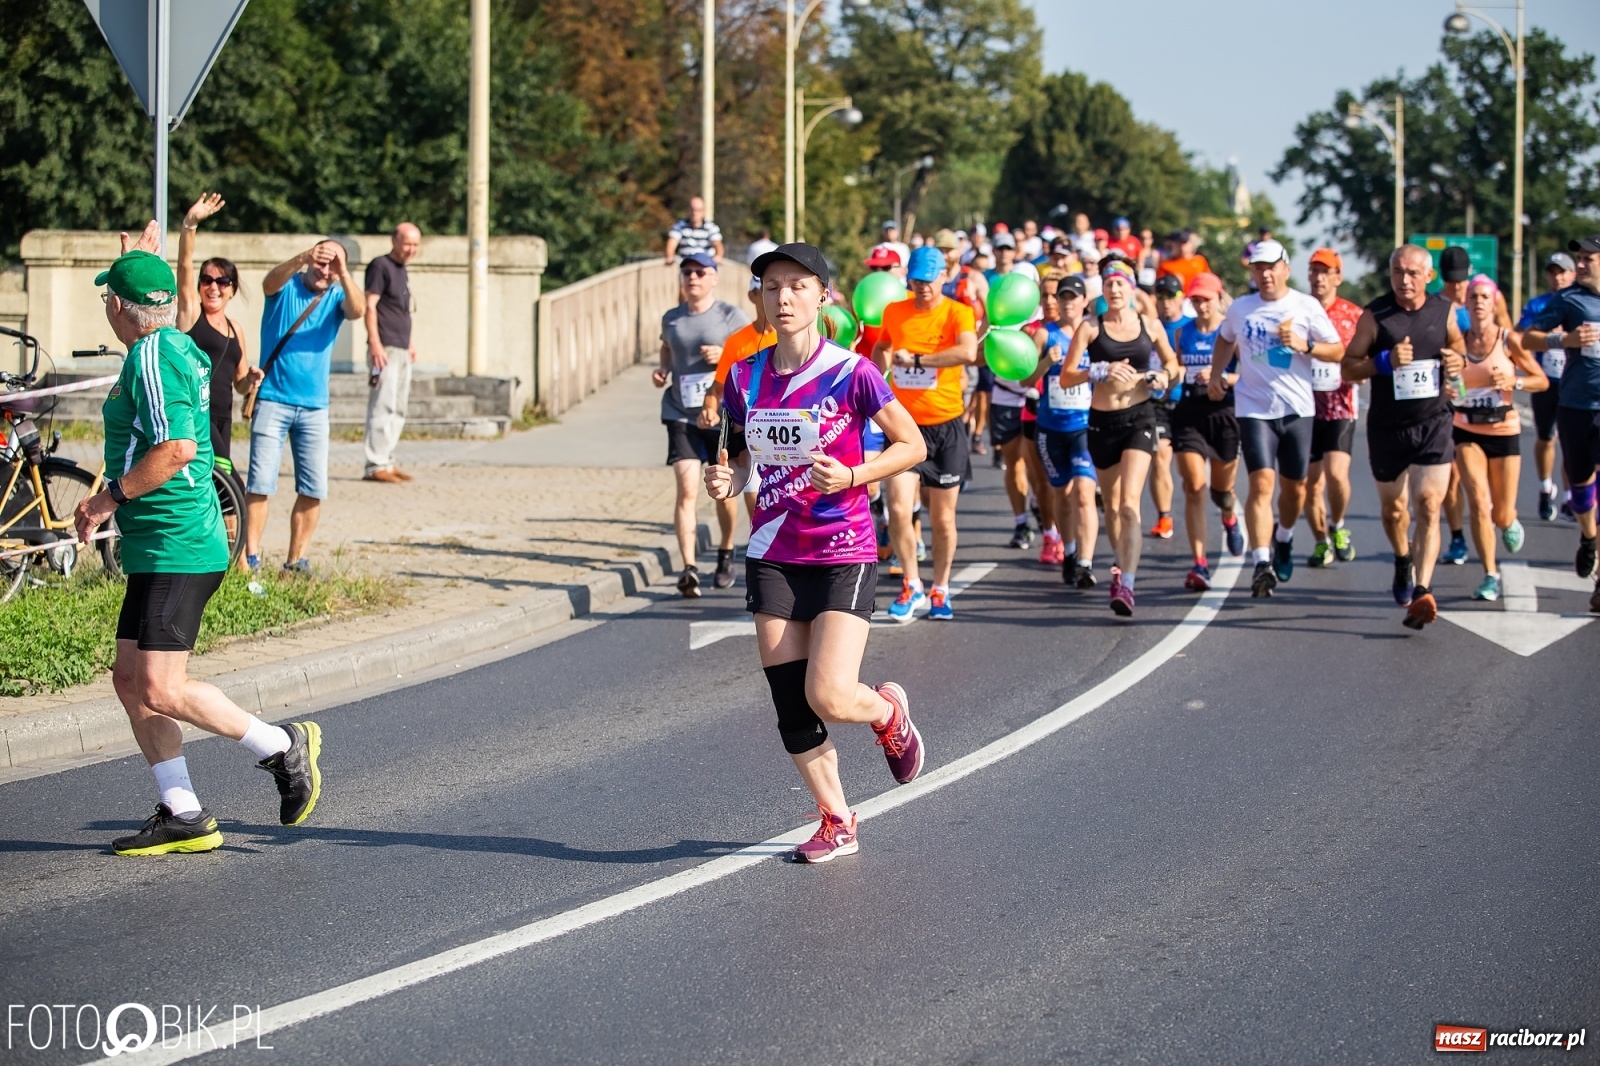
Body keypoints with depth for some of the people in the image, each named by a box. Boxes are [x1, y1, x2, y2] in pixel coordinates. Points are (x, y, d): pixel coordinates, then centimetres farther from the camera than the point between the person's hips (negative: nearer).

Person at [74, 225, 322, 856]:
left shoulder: (152, 356, -15)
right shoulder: (180, 347, 14)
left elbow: (176, 448, -27)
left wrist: (109, 497, -17)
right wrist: (144, 260, 49)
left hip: (175, 549, -10)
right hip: (163, 549, 10)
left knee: (160, 691, -13)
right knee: (130, 681, 9)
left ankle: (281, 747, 0)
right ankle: (183, 816, 10)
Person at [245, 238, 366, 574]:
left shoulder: (337, 297, 5)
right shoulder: (286, 287, 0)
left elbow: (358, 311, -16)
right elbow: (270, 282, -24)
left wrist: (343, 273, -33)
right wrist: (303, 259, -42)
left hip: (314, 406, 3)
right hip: (273, 400, -3)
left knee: (314, 489, 2)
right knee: (260, 483, -8)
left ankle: (296, 560, 12)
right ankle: (251, 558, -4)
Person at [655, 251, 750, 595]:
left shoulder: (730, 315, -3)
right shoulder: (671, 318, 8)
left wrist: (727, 355, -20)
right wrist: (662, 369, 7)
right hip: (681, 414, 1)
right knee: (687, 489, -14)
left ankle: (726, 554, 37)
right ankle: (689, 568, -21)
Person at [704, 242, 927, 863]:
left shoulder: (851, 373, -11)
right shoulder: (745, 378, 4)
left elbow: (912, 445, -3)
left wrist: (851, 476, -18)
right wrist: (728, 479, -4)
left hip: (843, 555, -5)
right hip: (773, 556, 5)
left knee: (829, 697, -15)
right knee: (790, 706, 4)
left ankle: (889, 713, 21)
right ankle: (836, 824, 20)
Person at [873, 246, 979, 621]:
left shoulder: (957, 312, -7)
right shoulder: (894, 313, 6)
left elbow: (968, 352, -27)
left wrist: (916, 359, -24)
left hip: (946, 425, -2)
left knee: (943, 517, 6)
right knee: (899, 508, -13)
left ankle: (940, 591, 23)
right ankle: (911, 586, 4)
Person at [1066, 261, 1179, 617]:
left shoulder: (1150, 326, 3)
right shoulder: (1090, 327, -2)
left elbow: (1171, 362, 20)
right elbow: (1065, 378, -7)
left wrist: (1164, 377, -3)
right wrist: (1101, 371, -22)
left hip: (1139, 417, -2)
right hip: (1101, 419, 2)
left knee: (1129, 502, -17)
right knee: (1111, 504, 16)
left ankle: (1126, 586, -25)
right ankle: (1122, 566, 40)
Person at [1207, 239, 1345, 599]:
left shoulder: (1306, 307, -1)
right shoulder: (1240, 309, 7)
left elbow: (1338, 351, -1)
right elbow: (1225, 340, 27)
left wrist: (1305, 345, -17)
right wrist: (1215, 376, 15)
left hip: (1297, 408, 0)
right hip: (1254, 408, 0)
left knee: (1294, 486, 11)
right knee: (1261, 482, -15)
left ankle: (1283, 539, 42)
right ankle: (1262, 563, -21)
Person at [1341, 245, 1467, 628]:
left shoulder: (1445, 311, 1)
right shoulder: (1375, 315, -5)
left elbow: (1457, 347, 19)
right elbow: (1349, 366, -3)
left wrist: (1457, 362, -5)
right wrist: (1385, 361, -21)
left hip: (1434, 422, 0)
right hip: (1387, 426, 0)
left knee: (1428, 506, -14)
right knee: (1393, 508, 14)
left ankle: (1422, 591, -21)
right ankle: (1403, 559, 46)